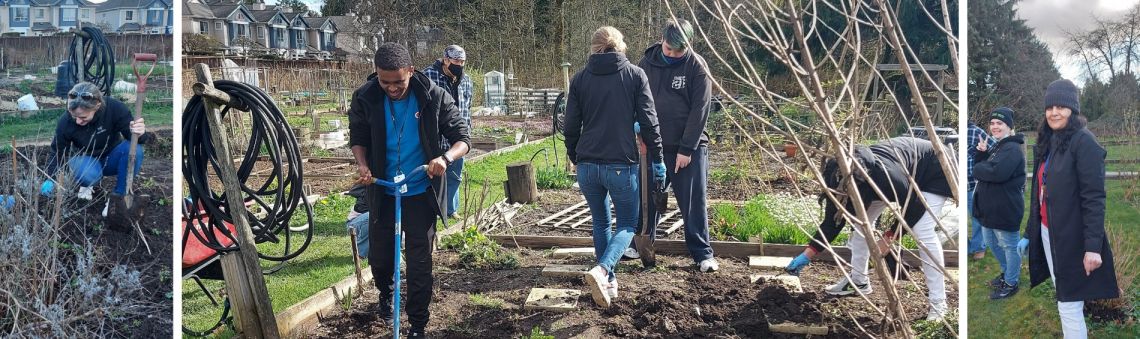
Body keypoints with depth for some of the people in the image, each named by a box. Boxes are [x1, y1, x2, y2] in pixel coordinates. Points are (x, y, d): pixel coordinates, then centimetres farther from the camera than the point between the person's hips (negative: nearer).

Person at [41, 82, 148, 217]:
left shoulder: (115, 108, -29)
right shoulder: (65, 122, -24)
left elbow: (132, 135, -25)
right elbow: (57, 152, -7)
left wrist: (139, 134, -49)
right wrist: (51, 179, -18)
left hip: (111, 159, 0)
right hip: (85, 159, 0)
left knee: (133, 149, -33)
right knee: (87, 174, -36)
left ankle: (118, 196, -14)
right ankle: (87, 184, 4)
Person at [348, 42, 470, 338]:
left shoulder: (434, 97, -16)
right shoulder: (365, 98, -11)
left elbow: (462, 139, -10)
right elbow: (358, 138, 4)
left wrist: (445, 158, -32)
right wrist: (362, 164, -17)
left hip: (420, 193, -2)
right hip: (382, 191, 2)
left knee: (419, 263, 0)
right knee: (378, 257, 12)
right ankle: (385, 294, 46)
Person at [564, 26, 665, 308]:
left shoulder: (580, 79, 6)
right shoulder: (635, 75, 0)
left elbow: (571, 125, 8)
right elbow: (648, 121, -2)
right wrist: (657, 159, 6)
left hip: (587, 165, 3)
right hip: (621, 165, -3)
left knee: (601, 222, 21)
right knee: (627, 224, 9)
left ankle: (609, 282, 23)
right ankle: (601, 270, -16)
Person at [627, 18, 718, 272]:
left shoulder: (696, 66, -9)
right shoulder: (647, 62, 1)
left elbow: (699, 111, -12)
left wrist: (687, 149, -14)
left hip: (689, 148, -3)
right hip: (653, 145, 3)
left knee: (694, 203, 0)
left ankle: (702, 255, 9)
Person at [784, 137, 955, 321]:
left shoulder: (885, 175, -43)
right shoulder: (841, 178, -22)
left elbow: (915, 208, -27)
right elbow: (832, 222, -12)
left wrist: (889, 237, -24)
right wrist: (806, 256, -15)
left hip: (933, 172, -7)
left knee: (923, 231, -22)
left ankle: (938, 303, -16)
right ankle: (858, 281, 16)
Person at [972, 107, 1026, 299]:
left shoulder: (1012, 149, -20)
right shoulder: (997, 147, 14)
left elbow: (997, 173, -34)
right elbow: (984, 166, 13)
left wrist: (978, 169, -17)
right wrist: (982, 153, -6)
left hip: (1005, 210, -10)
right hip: (990, 208, 11)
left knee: (1009, 247, 5)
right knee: (992, 242, 24)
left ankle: (1011, 283, 17)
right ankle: (1007, 271, 43)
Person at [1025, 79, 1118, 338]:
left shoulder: (1084, 142, -13)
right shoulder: (1047, 143, 11)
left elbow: (1094, 198, -18)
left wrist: (1093, 246, -23)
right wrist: (1029, 234, 16)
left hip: (1071, 238, -8)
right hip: (1047, 234, 8)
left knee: (1069, 305, -6)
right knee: (1063, 301, 15)